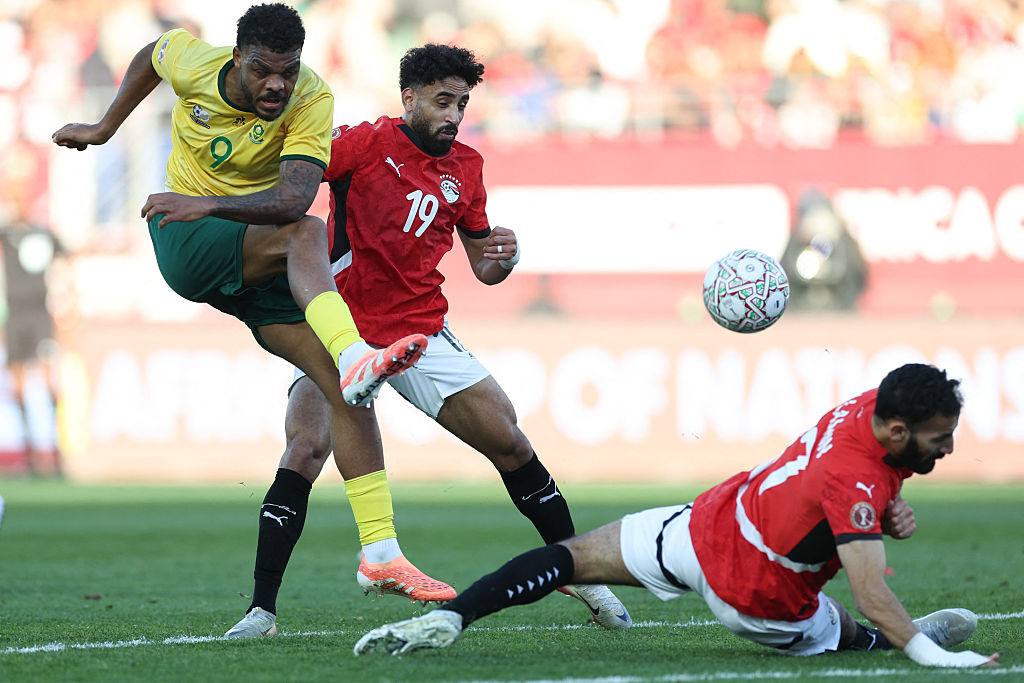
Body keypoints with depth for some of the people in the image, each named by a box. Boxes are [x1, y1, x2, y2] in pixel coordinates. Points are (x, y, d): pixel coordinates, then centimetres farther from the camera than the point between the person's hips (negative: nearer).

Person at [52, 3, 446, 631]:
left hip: (264, 261, 2)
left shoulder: (313, 101, -18)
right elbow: (152, 54, 14)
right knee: (306, 233, -34)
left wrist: (211, 203, -46)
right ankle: (355, 356, -57)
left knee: (346, 392, -12)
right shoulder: (192, 63, -13)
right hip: (186, 247, -2)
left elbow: (293, 199, -33)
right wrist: (105, 128, 22)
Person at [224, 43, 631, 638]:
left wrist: (502, 257, -8)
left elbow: (483, 267, 16)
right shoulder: (366, 144, -10)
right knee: (307, 448, -24)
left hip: (421, 332, 5)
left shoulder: (467, 166, 7)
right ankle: (262, 609, -18)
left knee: (510, 442, 1)